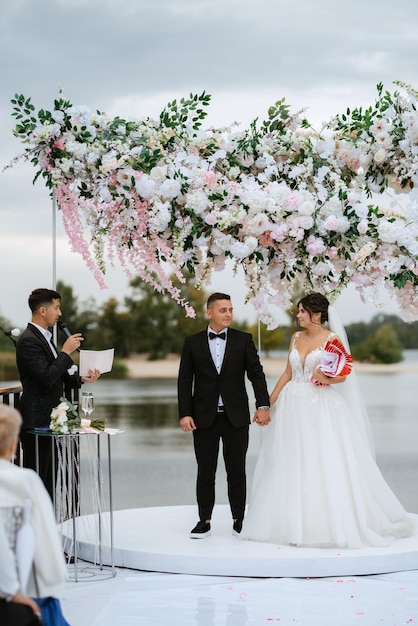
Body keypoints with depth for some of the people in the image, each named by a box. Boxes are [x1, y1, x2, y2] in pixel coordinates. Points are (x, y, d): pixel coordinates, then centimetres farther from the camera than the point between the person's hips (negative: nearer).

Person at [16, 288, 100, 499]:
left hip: (49, 420, 10)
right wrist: (66, 352, -16)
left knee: (49, 479, 12)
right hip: (36, 420, -10)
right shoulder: (29, 341, -16)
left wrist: (81, 378, 8)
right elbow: (47, 378, -24)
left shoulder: (43, 338, 16)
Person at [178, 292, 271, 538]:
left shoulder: (243, 340, 2)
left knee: (237, 470, 6)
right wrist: (185, 413, -6)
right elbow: (185, 380, 2)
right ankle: (205, 521, 13)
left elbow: (256, 373, -1)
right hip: (204, 417, 0)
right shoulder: (193, 342, 3)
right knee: (205, 471, 5)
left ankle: (239, 519, 15)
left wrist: (263, 405, -11)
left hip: (236, 416, 0)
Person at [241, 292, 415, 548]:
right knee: (290, 467, 6)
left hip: (322, 410, -6)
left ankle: (329, 524, 0)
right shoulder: (296, 338, 11)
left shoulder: (332, 340, -5)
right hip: (294, 408, 6)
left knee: (325, 466, -7)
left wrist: (326, 379, -27)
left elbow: (342, 376, -7)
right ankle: (294, 523, 13)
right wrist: (269, 402, 15)